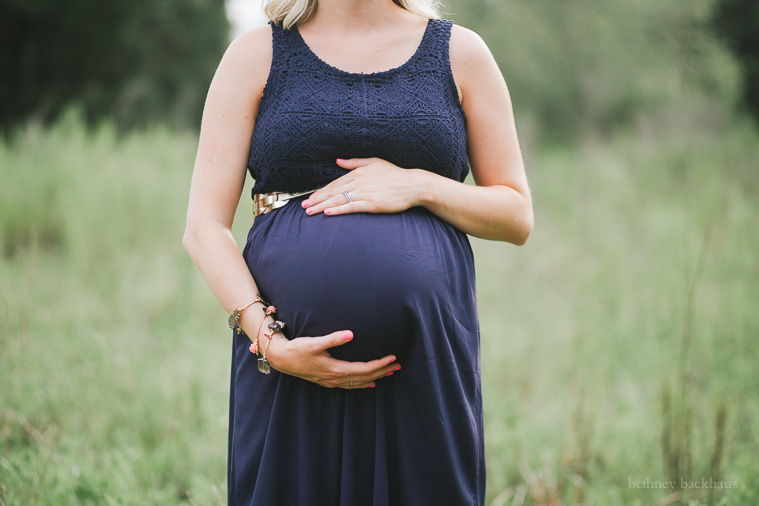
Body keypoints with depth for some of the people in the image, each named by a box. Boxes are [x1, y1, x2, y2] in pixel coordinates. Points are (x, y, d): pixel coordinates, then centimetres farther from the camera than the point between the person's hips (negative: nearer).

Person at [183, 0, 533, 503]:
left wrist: (419, 186, -9)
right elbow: (204, 227, -2)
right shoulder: (257, 54, 5)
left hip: (429, 357, 1)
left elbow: (518, 217, 9)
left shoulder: (459, 52, 8)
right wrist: (270, 342, -16)